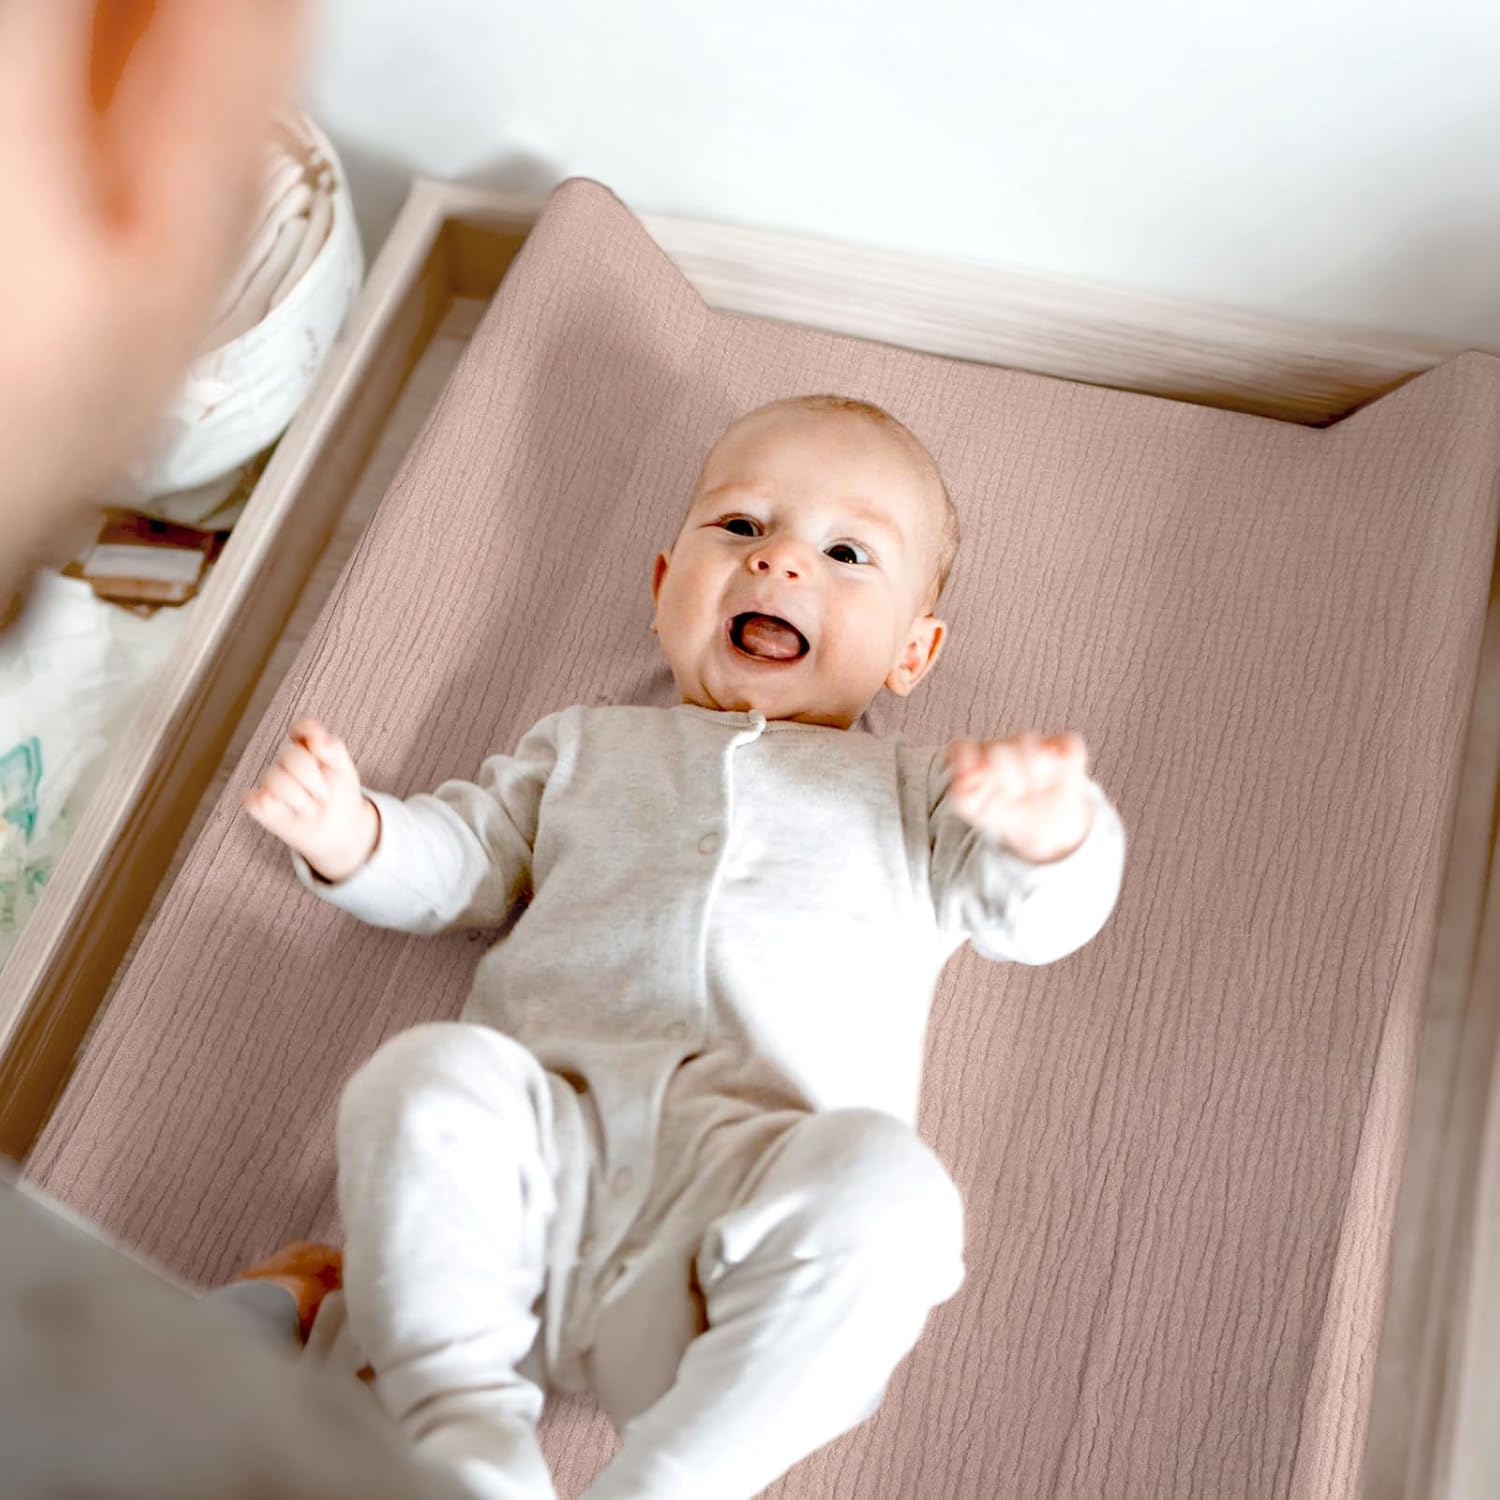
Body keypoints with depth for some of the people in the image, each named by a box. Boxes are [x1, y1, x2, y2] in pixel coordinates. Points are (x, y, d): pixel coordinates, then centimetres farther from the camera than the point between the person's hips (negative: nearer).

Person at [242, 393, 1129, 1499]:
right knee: (427, 1073, -27)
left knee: (888, 1190, -31)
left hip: (765, 1182, -1)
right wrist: (351, 834, 5)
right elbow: (459, 863, 27)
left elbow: (1040, 917, 12)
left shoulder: (912, 790, 24)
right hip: (549, 1137, 2)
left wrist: (1050, 827, -13)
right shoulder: (587, 748, 29)